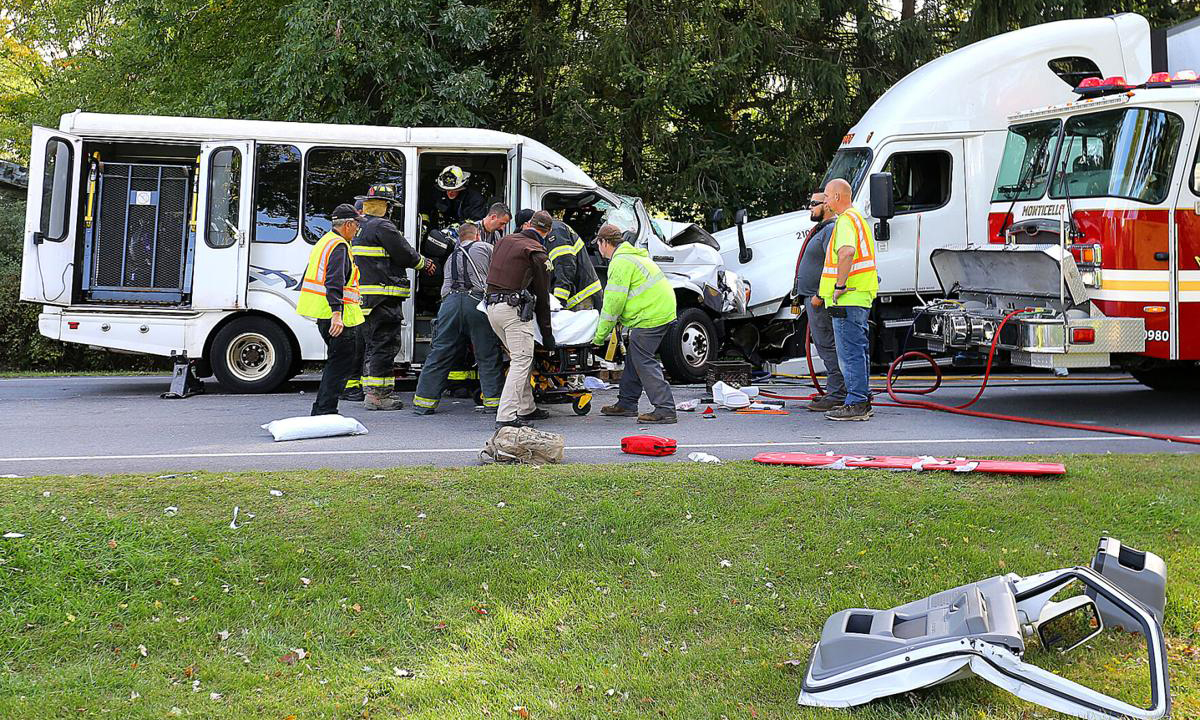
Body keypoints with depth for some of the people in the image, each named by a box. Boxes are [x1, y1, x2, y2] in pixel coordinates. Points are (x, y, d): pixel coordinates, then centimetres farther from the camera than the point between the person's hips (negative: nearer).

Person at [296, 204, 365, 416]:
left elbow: (308, 277, 28)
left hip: (323, 315, 10)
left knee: (336, 362, 17)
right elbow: (334, 281, -25)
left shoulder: (324, 241, 19)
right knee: (341, 364, -5)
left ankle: (321, 410, 20)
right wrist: (337, 312, -31)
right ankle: (325, 411, -6)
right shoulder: (339, 247, -13)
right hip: (337, 316, -10)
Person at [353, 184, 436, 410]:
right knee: (385, 343, -7)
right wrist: (424, 263, 9)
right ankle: (377, 395, -7)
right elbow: (405, 254, -10)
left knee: (372, 343, 16)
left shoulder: (361, 226, 18)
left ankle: (370, 392, 22)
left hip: (368, 296, 10)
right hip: (384, 297, -10)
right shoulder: (382, 226, -12)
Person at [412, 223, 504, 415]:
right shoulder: (485, 248, 18)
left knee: (439, 354, 6)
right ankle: (493, 400, 7)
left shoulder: (451, 257, 31)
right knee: (488, 355, 4)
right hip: (477, 302, -4)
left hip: (450, 300, 4)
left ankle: (424, 402, 8)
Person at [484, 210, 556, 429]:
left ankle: (526, 408, 22)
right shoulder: (536, 252, -3)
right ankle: (506, 416, -14)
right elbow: (542, 294, 1)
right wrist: (547, 333, 6)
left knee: (520, 359, 17)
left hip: (492, 305, 8)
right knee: (521, 361, -6)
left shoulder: (504, 241, 18)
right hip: (514, 309, -8)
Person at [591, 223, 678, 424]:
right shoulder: (632, 255, 21)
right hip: (662, 311, 11)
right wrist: (618, 321, 26)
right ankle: (626, 404, 25)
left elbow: (614, 302, -15)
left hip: (650, 316, -11)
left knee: (643, 362, -9)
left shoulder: (620, 262, -14)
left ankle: (665, 409, -12)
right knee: (634, 359, 16)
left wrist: (600, 335, -8)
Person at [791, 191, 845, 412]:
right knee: (824, 345, 13)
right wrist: (805, 295, 25)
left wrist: (819, 294, -25)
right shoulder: (821, 230, 21)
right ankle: (835, 392, 19)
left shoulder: (831, 230, -13)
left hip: (821, 299, -11)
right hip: (813, 297, 11)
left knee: (827, 346, -10)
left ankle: (837, 395, -8)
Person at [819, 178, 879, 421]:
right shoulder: (858, 218, 20)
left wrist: (840, 285, -26)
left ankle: (855, 404, -4)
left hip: (848, 298, -11)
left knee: (849, 353, -7)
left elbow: (847, 253, -34)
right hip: (861, 296, 11)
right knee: (859, 350, 15)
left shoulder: (845, 220, -15)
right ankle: (863, 401, 22)